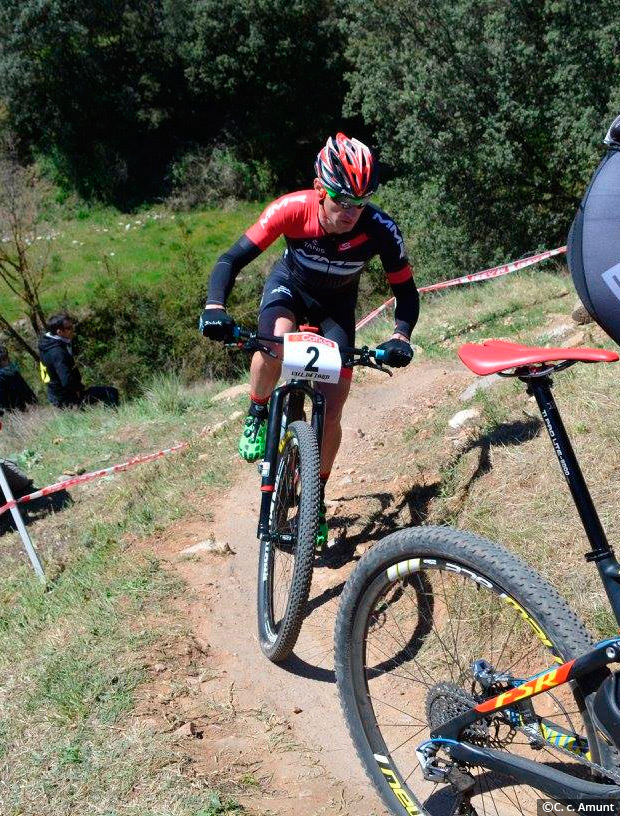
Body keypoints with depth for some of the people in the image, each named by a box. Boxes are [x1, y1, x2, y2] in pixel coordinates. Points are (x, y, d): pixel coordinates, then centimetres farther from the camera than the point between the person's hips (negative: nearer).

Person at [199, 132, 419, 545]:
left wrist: (400, 337, -41)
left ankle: (317, 498, 15)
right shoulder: (292, 209, -33)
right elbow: (231, 260, -30)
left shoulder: (380, 228, -31)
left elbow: (406, 292, -21)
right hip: (290, 285, 0)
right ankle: (257, 415, -7)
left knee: (330, 416, -8)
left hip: (337, 305, 1)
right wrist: (214, 307, -48)